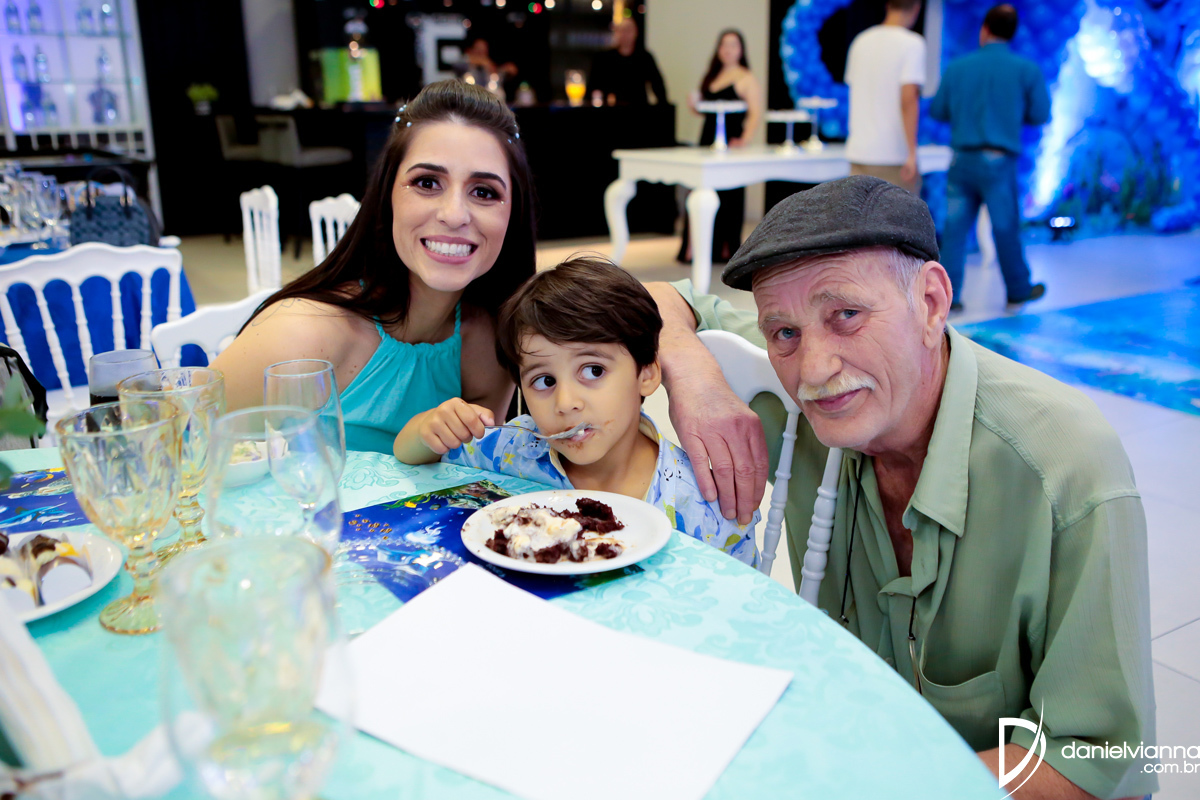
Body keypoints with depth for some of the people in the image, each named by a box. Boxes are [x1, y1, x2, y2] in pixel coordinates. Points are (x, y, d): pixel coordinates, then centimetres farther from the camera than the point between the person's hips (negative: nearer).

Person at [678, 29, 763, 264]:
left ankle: (726, 249, 7)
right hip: (708, 139, 6)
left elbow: (755, 113, -11)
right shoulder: (712, 76, 17)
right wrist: (694, 105, 2)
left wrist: (744, 139, -25)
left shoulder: (746, 78, -3)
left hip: (730, 142, -6)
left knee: (728, 196, -2)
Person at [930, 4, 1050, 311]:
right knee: (1006, 227, 10)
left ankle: (948, 294, 0)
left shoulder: (956, 67, 3)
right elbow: (1040, 114, 4)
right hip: (998, 161, -1)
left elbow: (938, 110, 8)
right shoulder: (1027, 70, 0)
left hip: (962, 158, 2)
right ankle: (1019, 289, 26)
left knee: (955, 227, 3)